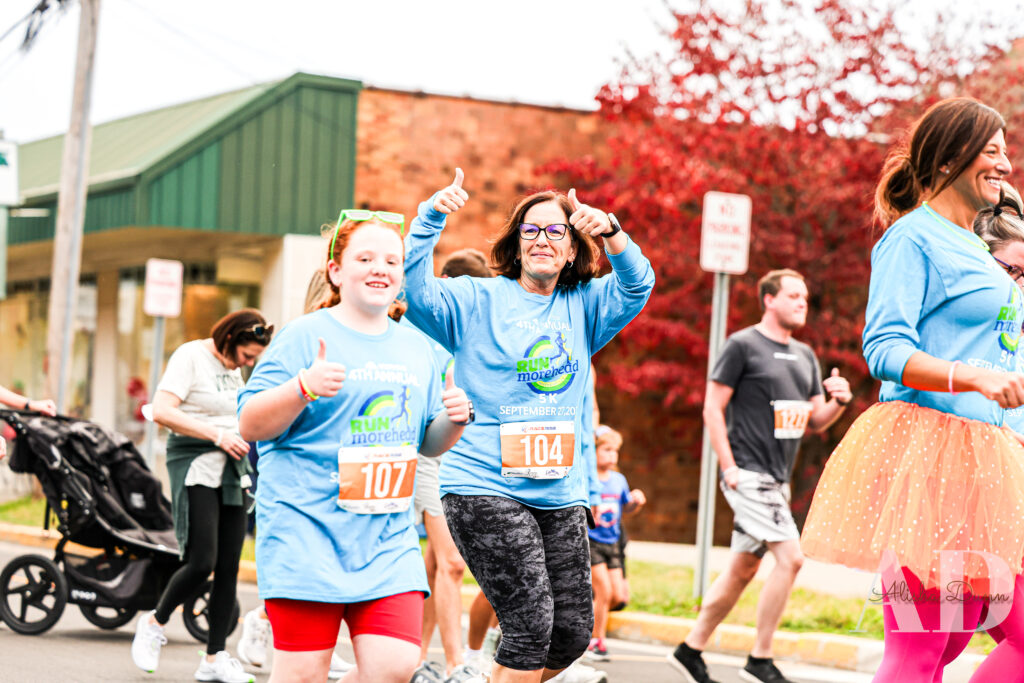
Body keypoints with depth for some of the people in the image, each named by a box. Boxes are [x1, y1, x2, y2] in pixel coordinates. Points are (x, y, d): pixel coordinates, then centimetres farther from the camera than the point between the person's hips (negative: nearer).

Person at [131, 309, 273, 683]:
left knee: (229, 566, 3)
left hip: (231, 468, 8)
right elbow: (162, 412, -19)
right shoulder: (190, 356, -9)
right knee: (201, 562, -14)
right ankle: (154, 623, 11)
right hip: (195, 464, -8)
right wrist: (218, 435, -21)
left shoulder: (233, 367, 16)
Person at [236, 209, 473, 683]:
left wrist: (454, 421, 1)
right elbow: (250, 425, -8)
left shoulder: (415, 347, 15)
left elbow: (427, 443, 23)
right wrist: (303, 388, -24)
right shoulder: (305, 336, -3)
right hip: (306, 525, -5)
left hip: (387, 533, 5)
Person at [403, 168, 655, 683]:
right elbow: (415, 290, -12)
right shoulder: (477, 301, 2)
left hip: (561, 493, 5)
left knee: (573, 631, 5)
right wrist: (431, 217, -27)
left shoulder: (584, 306, 13)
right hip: (485, 487, -5)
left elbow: (637, 287, -3)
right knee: (530, 624, -14)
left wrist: (610, 232, -22)